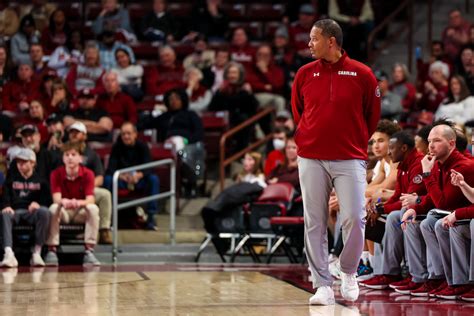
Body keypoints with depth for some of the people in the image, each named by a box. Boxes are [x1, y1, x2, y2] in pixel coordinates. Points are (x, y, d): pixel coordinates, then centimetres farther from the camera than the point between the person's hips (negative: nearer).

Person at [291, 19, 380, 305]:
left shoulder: (361, 74, -2)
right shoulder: (305, 73, 5)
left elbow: (372, 114, 7)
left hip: (350, 158, -2)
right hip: (311, 158, 2)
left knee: (354, 219, -9)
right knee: (315, 224, 2)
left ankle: (349, 273, 16)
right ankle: (323, 285, 9)